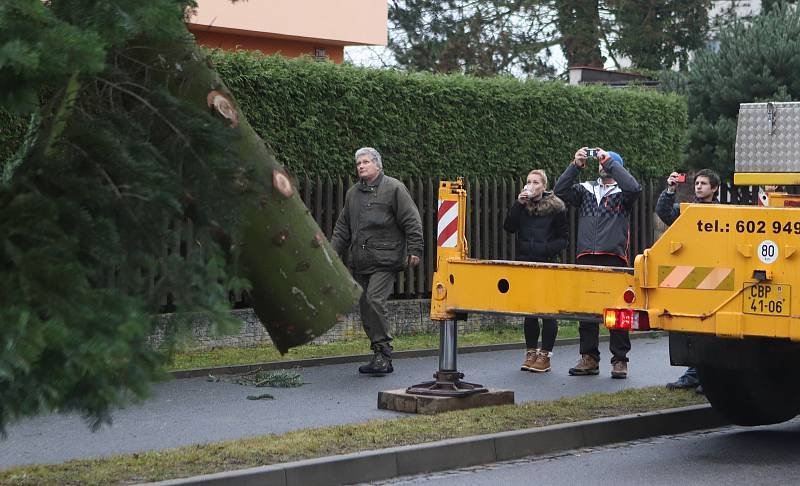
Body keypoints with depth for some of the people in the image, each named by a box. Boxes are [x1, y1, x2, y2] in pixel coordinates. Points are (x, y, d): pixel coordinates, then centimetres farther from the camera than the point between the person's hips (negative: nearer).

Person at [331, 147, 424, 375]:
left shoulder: (393, 188, -2)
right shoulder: (352, 193, 17)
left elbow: (412, 221, -4)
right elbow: (342, 228, 22)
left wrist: (414, 250, -9)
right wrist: (333, 252, 12)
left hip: (384, 260, -7)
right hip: (359, 262, 7)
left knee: (375, 300, -19)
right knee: (365, 307, 6)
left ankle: (383, 353, -11)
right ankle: (381, 359, 13)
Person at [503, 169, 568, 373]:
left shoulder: (555, 207, 1)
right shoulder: (522, 205, 10)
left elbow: (562, 238, 2)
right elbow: (509, 227, -3)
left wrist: (548, 249, -15)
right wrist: (518, 204, -9)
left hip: (547, 264, -4)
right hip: (525, 263, 4)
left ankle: (545, 355, 2)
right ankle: (531, 352, 16)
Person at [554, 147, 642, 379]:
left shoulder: (621, 192, 6)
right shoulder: (586, 189, 17)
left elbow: (634, 188, -16)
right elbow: (560, 191, 6)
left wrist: (609, 162, -10)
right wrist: (575, 166, -3)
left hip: (614, 257, -4)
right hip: (586, 258, 4)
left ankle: (619, 360, 2)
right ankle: (589, 358, 13)